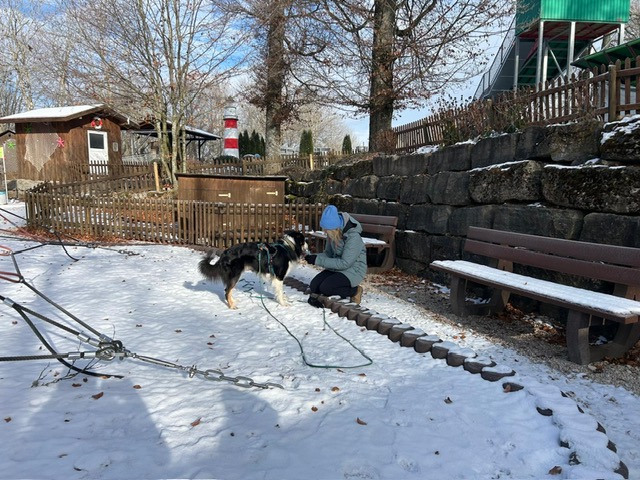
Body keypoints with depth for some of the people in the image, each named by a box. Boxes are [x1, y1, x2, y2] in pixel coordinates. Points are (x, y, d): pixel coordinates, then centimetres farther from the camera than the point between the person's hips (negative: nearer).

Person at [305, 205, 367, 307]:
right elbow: (328, 253, 4)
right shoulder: (333, 233, -7)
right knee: (314, 286, -13)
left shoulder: (353, 237, -28)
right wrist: (315, 257, -18)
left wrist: (318, 260, -27)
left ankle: (355, 291, -3)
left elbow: (345, 263, -28)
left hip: (353, 270, -6)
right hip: (337, 267, 6)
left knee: (325, 288, -23)